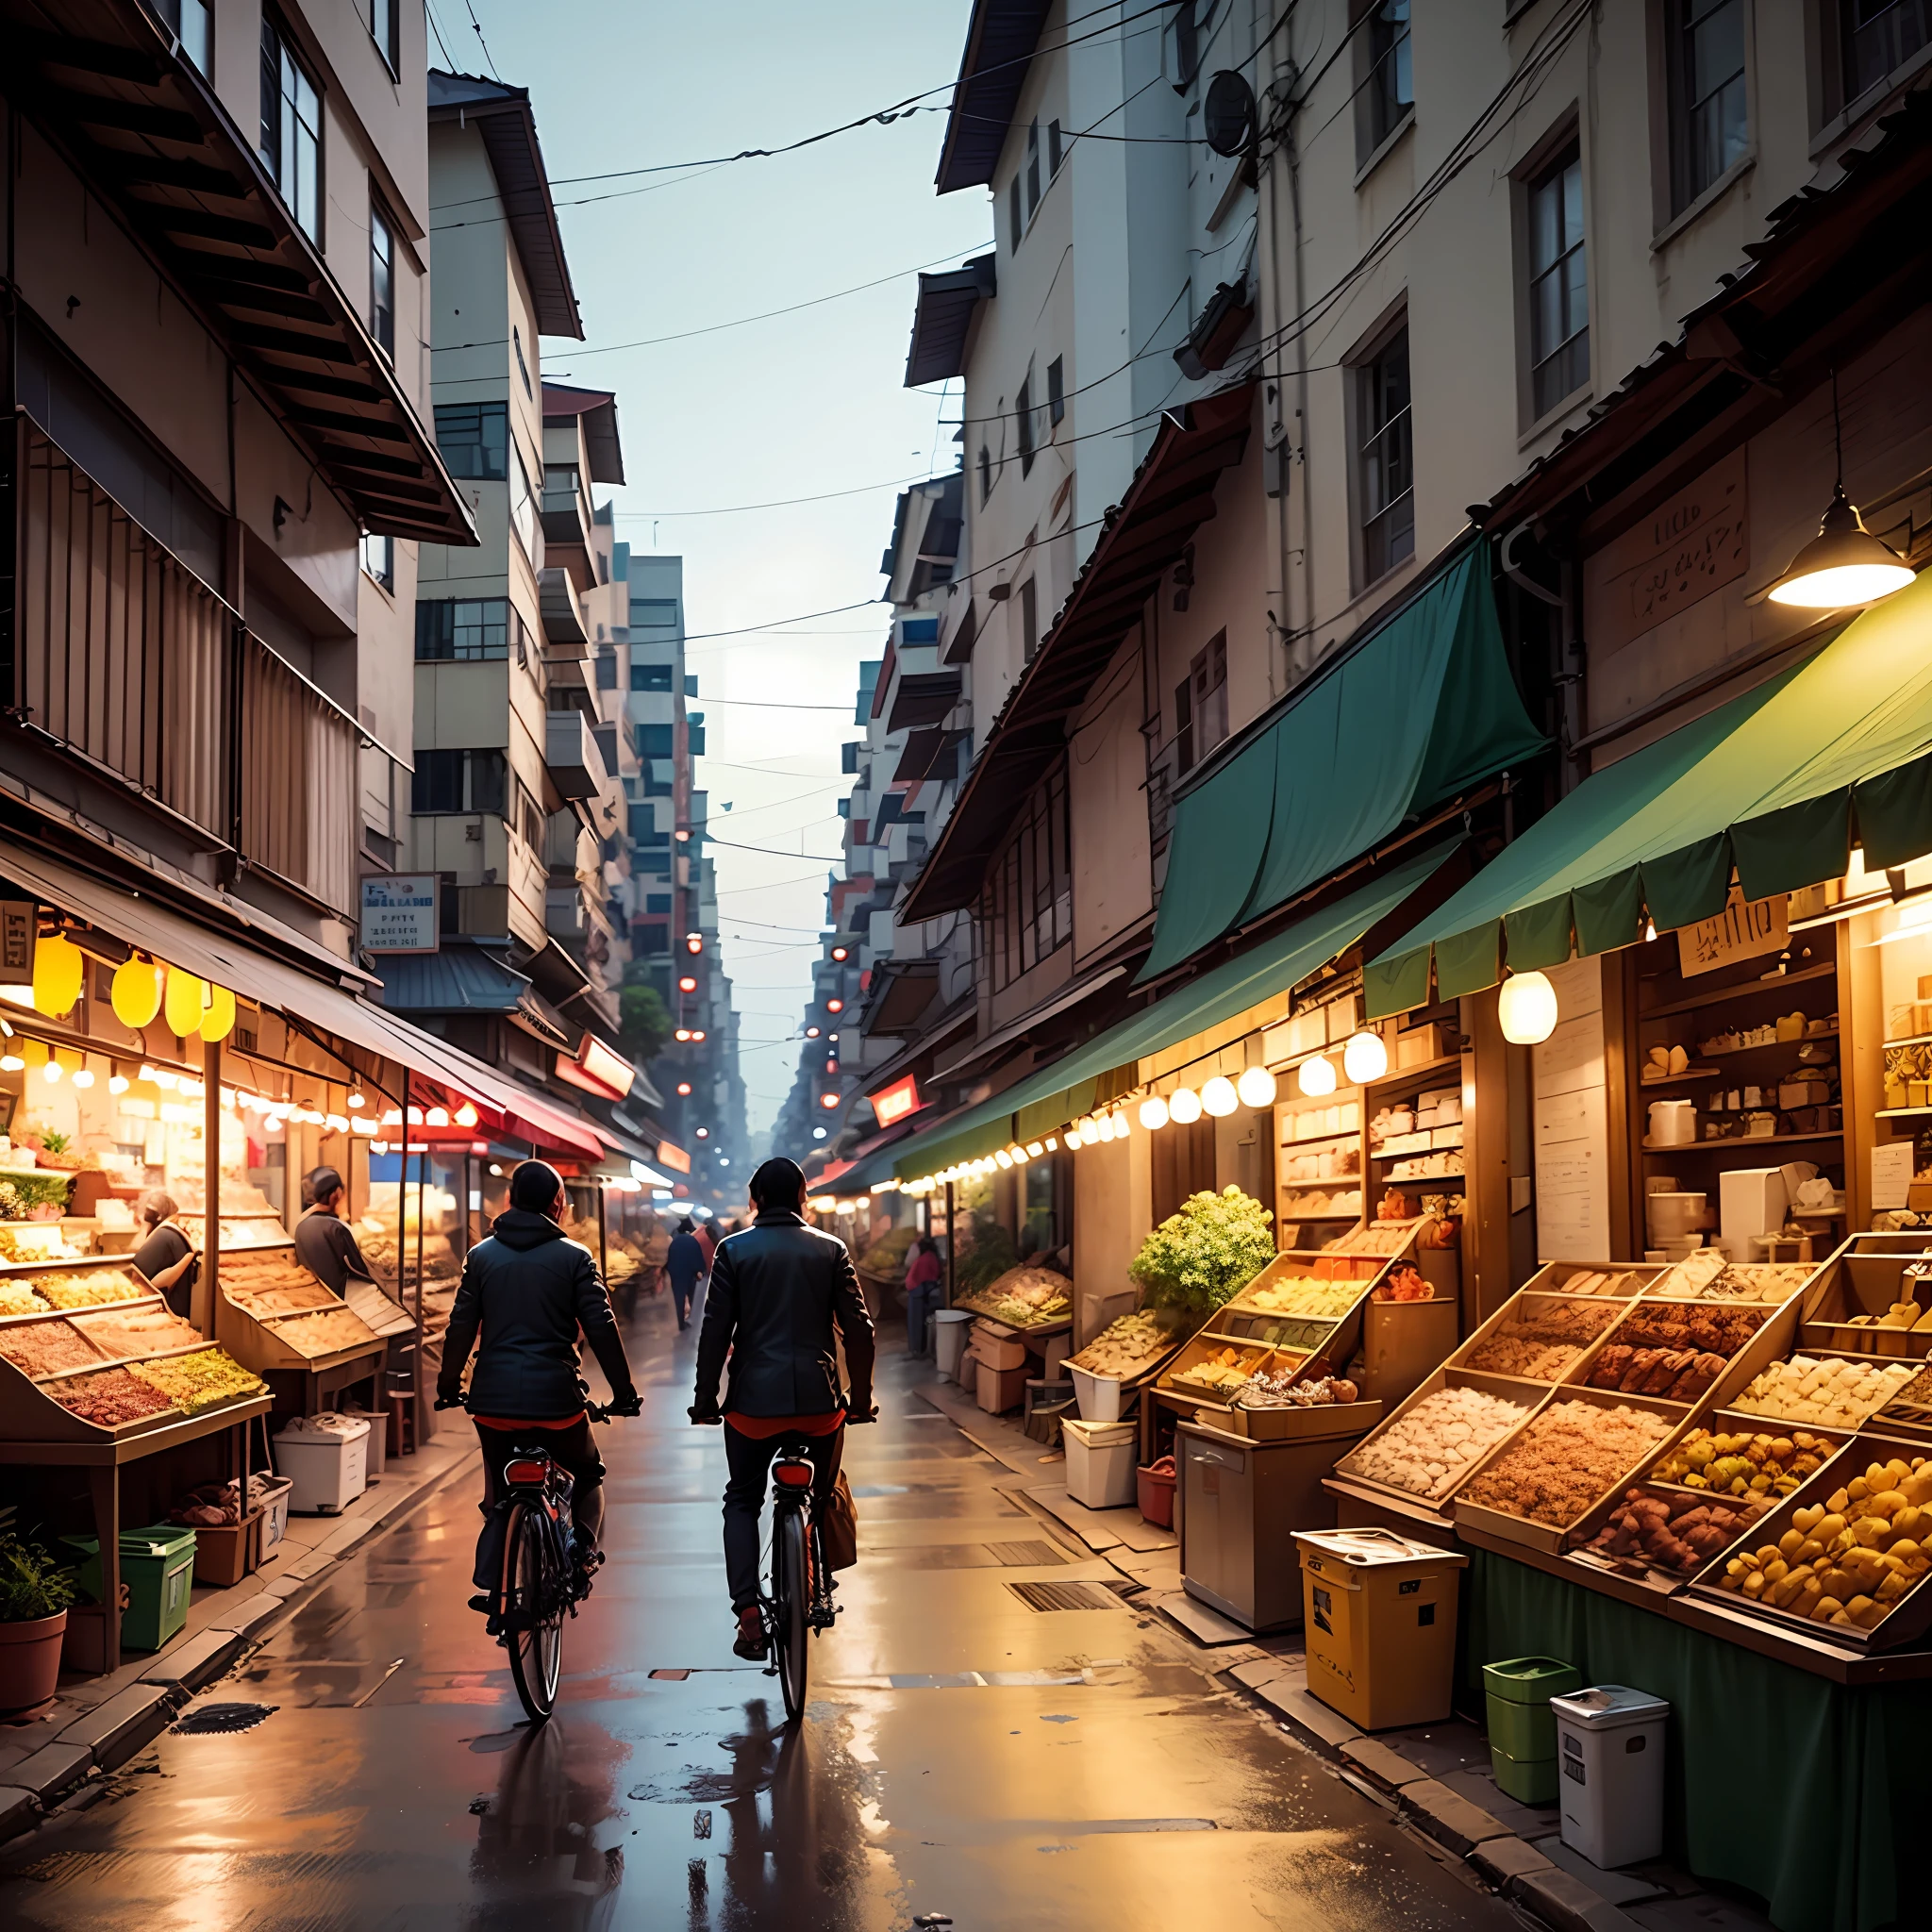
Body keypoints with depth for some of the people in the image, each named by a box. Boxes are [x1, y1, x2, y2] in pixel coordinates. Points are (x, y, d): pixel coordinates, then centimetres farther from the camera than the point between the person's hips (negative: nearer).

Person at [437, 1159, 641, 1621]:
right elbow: (601, 1327, -4)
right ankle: (583, 1544, 3)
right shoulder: (573, 1257, -2)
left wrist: (449, 1386, 16)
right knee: (587, 1474, 23)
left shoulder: (481, 1255, 6)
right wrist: (624, 1391, 2)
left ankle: (493, 1590, 4)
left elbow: (462, 1326, 5)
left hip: (494, 1398, 2)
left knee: (499, 1496, 14)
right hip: (555, 1396, -2)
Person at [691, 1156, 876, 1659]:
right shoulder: (831, 1250, 3)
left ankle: (748, 1613, -3)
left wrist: (705, 1398, 6)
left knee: (742, 1502, 12)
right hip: (819, 1400, 1)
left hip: (754, 1400, 0)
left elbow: (715, 1331, -3)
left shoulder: (734, 1251, 0)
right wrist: (861, 1398, 10)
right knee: (824, 1498, 21)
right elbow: (858, 1330, 1)